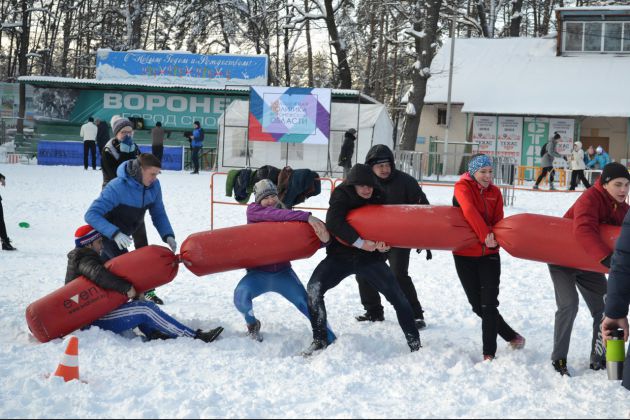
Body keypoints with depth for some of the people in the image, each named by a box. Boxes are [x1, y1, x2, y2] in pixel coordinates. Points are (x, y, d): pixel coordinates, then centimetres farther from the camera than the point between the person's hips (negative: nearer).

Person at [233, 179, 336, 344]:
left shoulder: (289, 216, -2)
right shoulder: (253, 210, -7)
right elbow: (273, 214, -28)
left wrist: (325, 239, -34)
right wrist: (306, 216, -38)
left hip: (283, 272, 1)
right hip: (258, 273, -1)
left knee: (305, 302, -17)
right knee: (241, 295, -27)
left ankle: (330, 339, -3)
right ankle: (252, 324, 5)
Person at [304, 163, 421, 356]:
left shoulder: (378, 198, -2)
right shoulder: (341, 196, -12)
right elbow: (333, 222, -28)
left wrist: (384, 245, -21)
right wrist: (360, 242, -35)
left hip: (369, 257, 2)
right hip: (340, 255, -2)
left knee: (397, 295, -7)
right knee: (314, 288, -22)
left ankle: (415, 344, 2)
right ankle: (319, 340, -11)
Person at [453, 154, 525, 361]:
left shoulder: (494, 192, 7)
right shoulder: (462, 187, -6)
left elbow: (499, 221, 3)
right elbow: (470, 212, -22)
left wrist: (494, 239, -17)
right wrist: (485, 235, -33)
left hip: (489, 254, 2)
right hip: (465, 254, -2)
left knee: (489, 304, -9)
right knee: (478, 304, 4)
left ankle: (489, 354, -7)